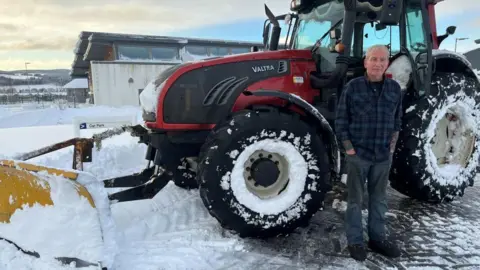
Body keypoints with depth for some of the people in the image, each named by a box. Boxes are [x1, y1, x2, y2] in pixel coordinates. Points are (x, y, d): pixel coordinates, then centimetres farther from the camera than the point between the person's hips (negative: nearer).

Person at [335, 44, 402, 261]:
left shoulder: (394, 88, 3)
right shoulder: (352, 87, -8)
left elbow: (397, 120, 12)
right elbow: (340, 122, -6)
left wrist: (392, 146, 5)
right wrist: (349, 148, -10)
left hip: (383, 156, 4)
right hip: (358, 154, -4)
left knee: (379, 198, 15)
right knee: (355, 199, 6)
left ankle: (377, 238, 30)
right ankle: (355, 241, 19)